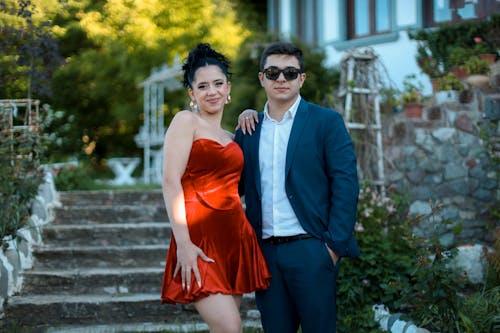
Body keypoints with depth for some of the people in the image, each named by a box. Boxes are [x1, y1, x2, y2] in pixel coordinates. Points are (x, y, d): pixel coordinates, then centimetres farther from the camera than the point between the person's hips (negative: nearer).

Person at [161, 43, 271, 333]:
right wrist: (183, 243, -19)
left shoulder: (230, 137, 20)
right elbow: (171, 181, -9)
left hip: (234, 238, 7)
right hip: (200, 238, -7)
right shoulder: (186, 121, -1)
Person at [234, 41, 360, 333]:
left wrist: (335, 245, -12)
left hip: (310, 250, -4)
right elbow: (237, 186, 11)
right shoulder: (250, 128, 13)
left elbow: (346, 185, -6)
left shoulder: (327, 122, 0)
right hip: (265, 253, 4)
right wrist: (241, 131, 3)